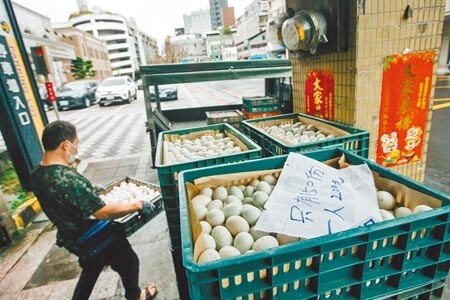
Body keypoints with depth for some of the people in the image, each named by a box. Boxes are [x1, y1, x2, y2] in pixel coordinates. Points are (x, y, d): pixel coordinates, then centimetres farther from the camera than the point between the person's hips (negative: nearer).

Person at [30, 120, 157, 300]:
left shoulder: (37, 174, -9)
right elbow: (104, 213, -32)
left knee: (91, 268, 33)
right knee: (128, 263, 19)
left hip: (70, 238, 8)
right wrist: (137, 205, -21)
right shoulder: (70, 180, -37)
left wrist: (92, 191, 15)